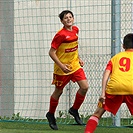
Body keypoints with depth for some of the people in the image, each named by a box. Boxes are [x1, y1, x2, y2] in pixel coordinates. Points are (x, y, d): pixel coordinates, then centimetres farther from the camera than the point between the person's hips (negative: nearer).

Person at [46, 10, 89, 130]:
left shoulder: (75, 30, 0)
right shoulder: (60, 35, -22)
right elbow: (52, 52, -20)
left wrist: (78, 58, 13)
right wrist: (61, 66, -26)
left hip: (75, 65, 6)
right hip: (62, 68, -6)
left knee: (85, 87, -8)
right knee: (58, 91, 9)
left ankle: (74, 110, 13)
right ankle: (51, 115, 32)